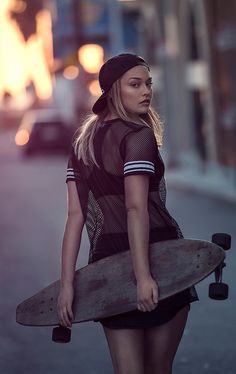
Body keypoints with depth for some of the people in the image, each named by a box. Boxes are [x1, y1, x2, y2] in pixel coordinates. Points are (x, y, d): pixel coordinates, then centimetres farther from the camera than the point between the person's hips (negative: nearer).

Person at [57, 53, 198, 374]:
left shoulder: (83, 143, 12)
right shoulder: (138, 136, -9)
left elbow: (75, 214, 6)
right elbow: (136, 208, -19)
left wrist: (67, 282, 3)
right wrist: (144, 275, -24)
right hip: (158, 257, -6)